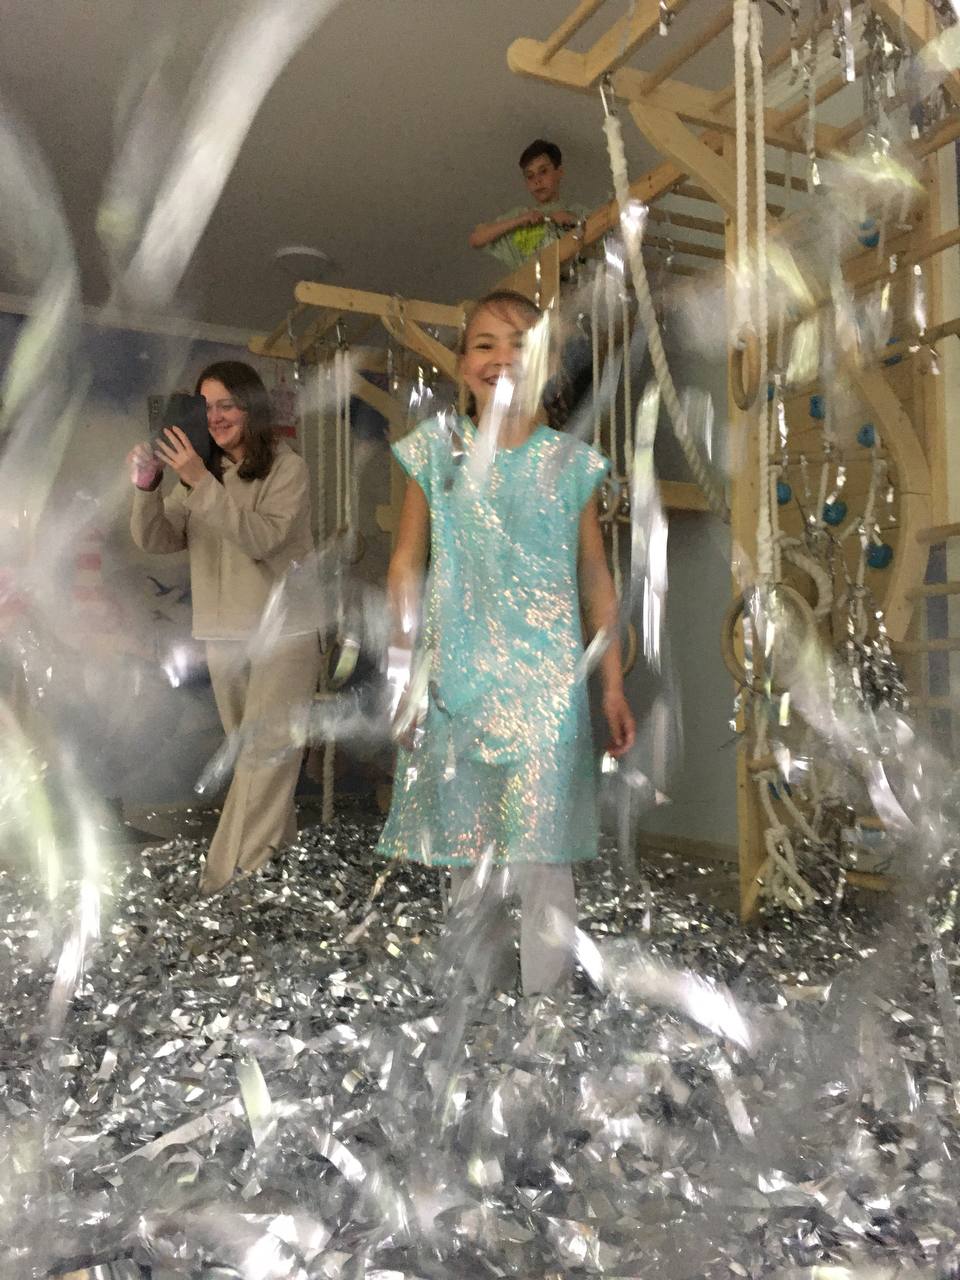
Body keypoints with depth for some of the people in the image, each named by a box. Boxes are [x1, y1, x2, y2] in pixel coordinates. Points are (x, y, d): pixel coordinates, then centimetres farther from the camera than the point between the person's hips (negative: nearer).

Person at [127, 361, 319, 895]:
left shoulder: (287, 468, -5)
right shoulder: (204, 472, 11)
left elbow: (262, 538, -20)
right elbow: (156, 540, 3)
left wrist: (202, 483, -25)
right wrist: (146, 487, -16)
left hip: (284, 632, -6)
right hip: (222, 636, 6)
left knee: (265, 755, -10)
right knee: (255, 755, 13)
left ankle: (227, 885, -9)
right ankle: (282, 851, 26)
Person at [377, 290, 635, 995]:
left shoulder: (571, 462, 3)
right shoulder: (435, 449, 3)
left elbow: (595, 577, 7)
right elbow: (408, 564, 6)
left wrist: (614, 686, 6)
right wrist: (400, 664, 1)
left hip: (547, 682, -1)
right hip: (456, 677, 1)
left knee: (540, 858, -1)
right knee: (465, 853, 12)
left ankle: (545, 993, 18)